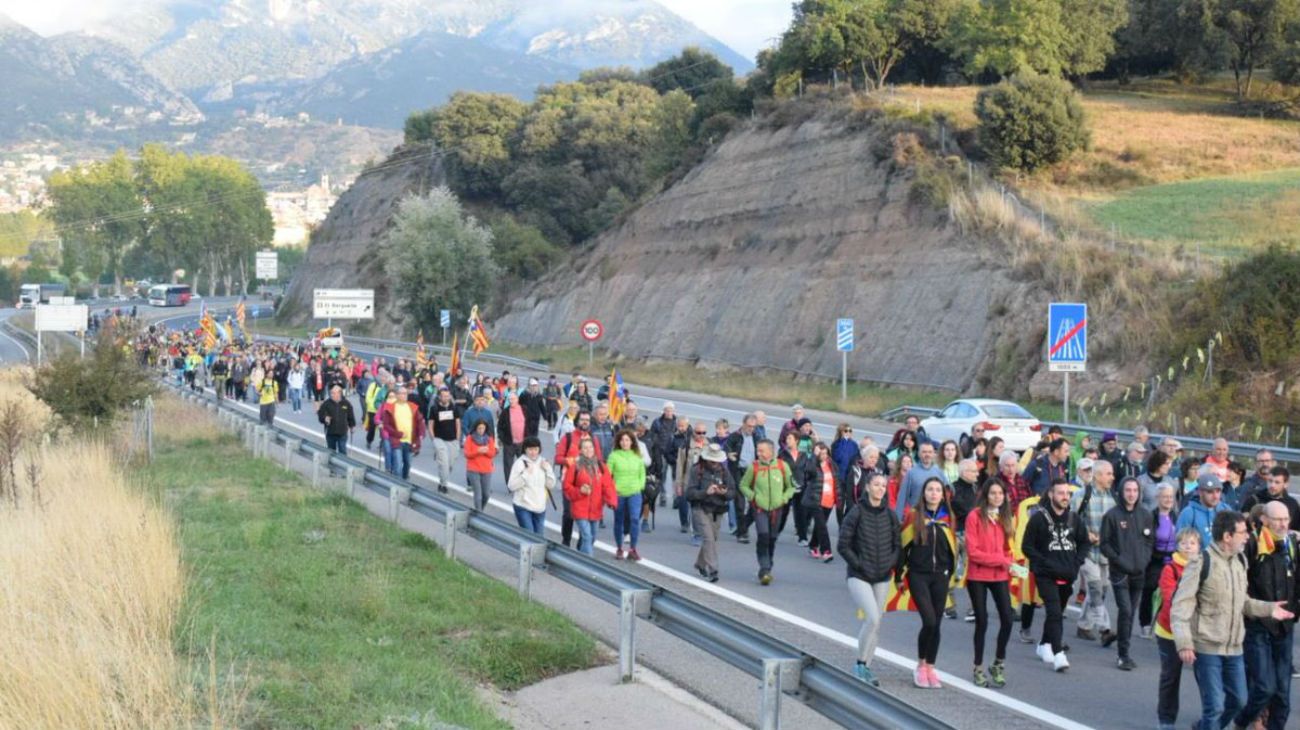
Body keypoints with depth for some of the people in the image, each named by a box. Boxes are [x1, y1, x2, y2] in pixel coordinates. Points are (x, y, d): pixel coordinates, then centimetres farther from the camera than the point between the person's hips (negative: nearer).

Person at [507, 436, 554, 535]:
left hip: (540, 507, 5)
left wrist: (547, 470, -6)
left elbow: (551, 485, 7)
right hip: (523, 507, -5)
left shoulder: (543, 463, 7)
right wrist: (525, 474, -22)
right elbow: (511, 486, -15)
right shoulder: (520, 463, -9)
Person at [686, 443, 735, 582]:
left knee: (713, 538, 13)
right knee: (708, 538, -15)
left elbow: (733, 492, 5)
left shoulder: (724, 471, 5)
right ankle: (712, 570, -16)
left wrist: (724, 493, -17)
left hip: (718, 510, 5)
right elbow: (690, 493, -11)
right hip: (701, 509, -5)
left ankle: (700, 564, 37)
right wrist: (706, 492, -25)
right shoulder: (696, 470, -7)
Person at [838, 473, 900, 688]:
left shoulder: (890, 515, 5)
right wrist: (858, 565, -12)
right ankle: (860, 664, -4)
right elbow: (843, 545, -7)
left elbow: (897, 545, 12)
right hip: (859, 577, -5)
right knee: (873, 618, -19)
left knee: (876, 624, 7)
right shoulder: (856, 513, -8)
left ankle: (865, 669, 17)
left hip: (882, 578, 5)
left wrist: (890, 563, -3)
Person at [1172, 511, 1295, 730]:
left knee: (1238, 700, 16)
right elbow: (1181, 605, -17)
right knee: (1215, 705, -7)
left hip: (1234, 647, 7)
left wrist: (1268, 608, 3)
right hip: (1206, 648, -7)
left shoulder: (1240, 561, 8)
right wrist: (1184, 643, -25)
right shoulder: (1201, 563, -15)